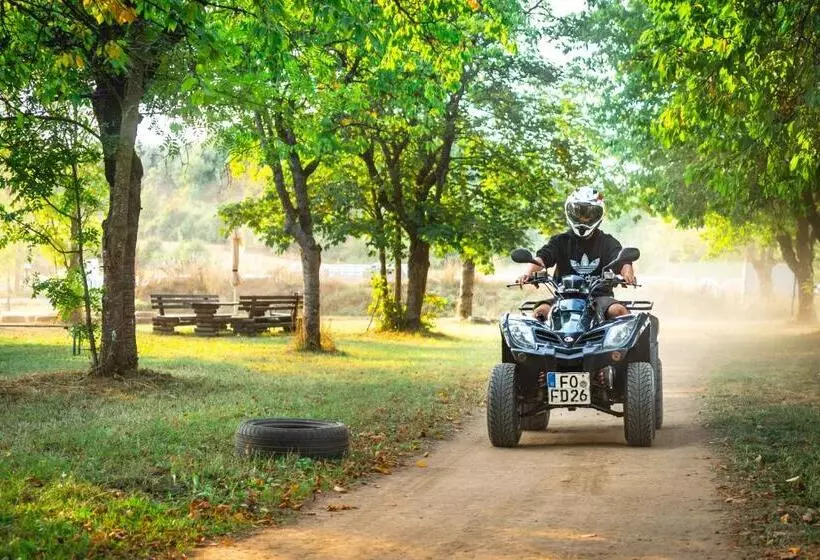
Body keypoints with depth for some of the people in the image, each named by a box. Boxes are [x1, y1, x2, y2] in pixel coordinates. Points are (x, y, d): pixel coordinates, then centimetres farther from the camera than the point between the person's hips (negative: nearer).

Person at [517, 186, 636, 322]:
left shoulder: (607, 242, 14)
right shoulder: (561, 241, 14)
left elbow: (622, 261, -3)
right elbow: (542, 257, -3)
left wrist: (628, 272, -29)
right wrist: (529, 271, -27)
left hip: (600, 296, 0)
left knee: (619, 310, -31)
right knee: (541, 310, -28)